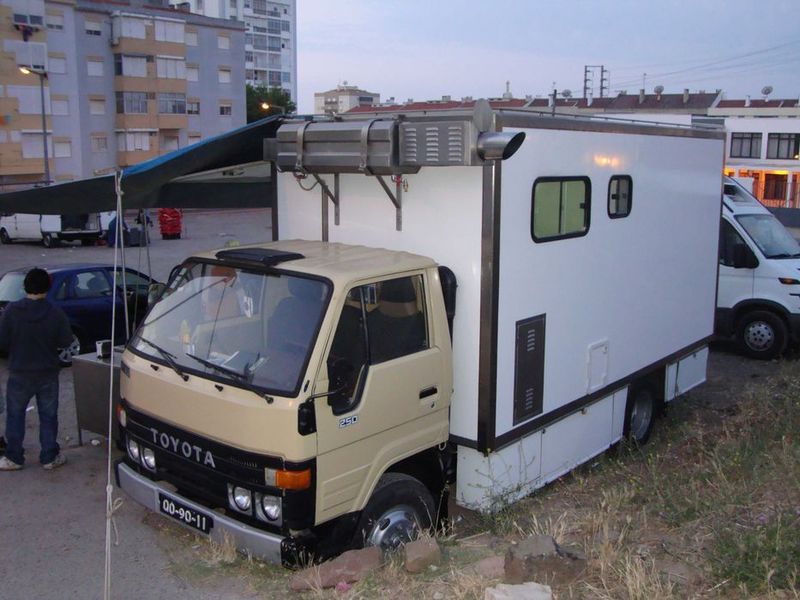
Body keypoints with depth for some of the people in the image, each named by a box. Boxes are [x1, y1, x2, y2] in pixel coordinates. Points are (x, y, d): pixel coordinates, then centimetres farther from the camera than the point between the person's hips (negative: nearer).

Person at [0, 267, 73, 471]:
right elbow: (66, 341, -5)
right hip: (48, 374, 1)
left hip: (19, 374, -1)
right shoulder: (56, 313, -12)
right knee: (48, 416, 13)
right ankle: (50, 457, 18)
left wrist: (18, 346, 9)